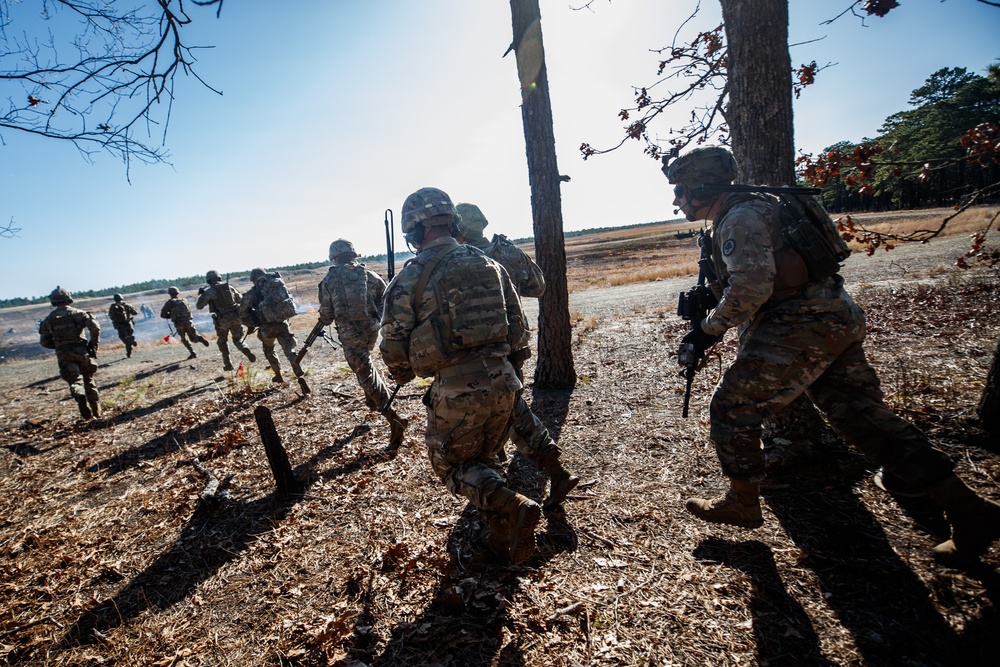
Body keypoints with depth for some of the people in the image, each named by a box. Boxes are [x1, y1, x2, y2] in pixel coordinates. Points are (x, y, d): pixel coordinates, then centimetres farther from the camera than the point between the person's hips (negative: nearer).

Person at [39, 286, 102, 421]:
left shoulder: (50, 318, 7)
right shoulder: (78, 313, 1)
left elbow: (44, 341, 9)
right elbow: (95, 327, -14)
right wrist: (94, 344, -2)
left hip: (63, 355, 0)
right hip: (81, 351, 0)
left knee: (75, 381, 0)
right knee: (89, 380, 13)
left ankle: (79, 395, -36)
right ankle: (97, 411, 14)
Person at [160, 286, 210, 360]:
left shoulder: (169, 302, 2)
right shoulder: (184, 301, 11)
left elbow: (162, 314, 1)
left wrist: (171, 316, 18)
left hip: (179, 324, -2)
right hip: (188, 322, 2)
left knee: (184, 340, 18)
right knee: (194, 338, 7)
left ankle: (193, 353, 10)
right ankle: (200, 338, -28)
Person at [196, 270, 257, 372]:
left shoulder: (209, 291, -4)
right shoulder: (229, 287, 7)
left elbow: (199, 306, -2)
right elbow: (240, 298, 18)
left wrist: (201, 294, 13)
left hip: (222, 320, -2)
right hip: (236, 317, 2)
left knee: (222, 342, 19)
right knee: (238, 339, 15)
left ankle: (228, 364, 20)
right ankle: (245, 349, -17)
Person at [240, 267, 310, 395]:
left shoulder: (252, 293, 1)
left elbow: (243, 313, 1)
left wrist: (251, 325, 16)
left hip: (267, 327, -1)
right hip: (282, 324, 1)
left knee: (269, 351, 26)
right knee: (290, 351, -6)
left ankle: (278, 375, 32)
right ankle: (301, 377, -24)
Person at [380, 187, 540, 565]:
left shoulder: (410, 278, -7)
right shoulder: (489, 264, 8)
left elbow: (394, 348, -4)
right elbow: (518, 330, 10)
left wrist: (403, 376, 18)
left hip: (456, 391, -5)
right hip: (502, 381, 6)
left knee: (452, 465, 17)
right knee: (480, 459, 26)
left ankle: (511, 507, -5)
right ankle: (504, 540, 32)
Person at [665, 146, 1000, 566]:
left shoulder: (740, 218, -12)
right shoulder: (737, 217, 19)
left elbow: (750, 289, -24)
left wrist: (708, 330, -14)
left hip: (802, 330, -10)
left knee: (732, 408, -1)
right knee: (866, 418, 13)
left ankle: (742, 504, 15)